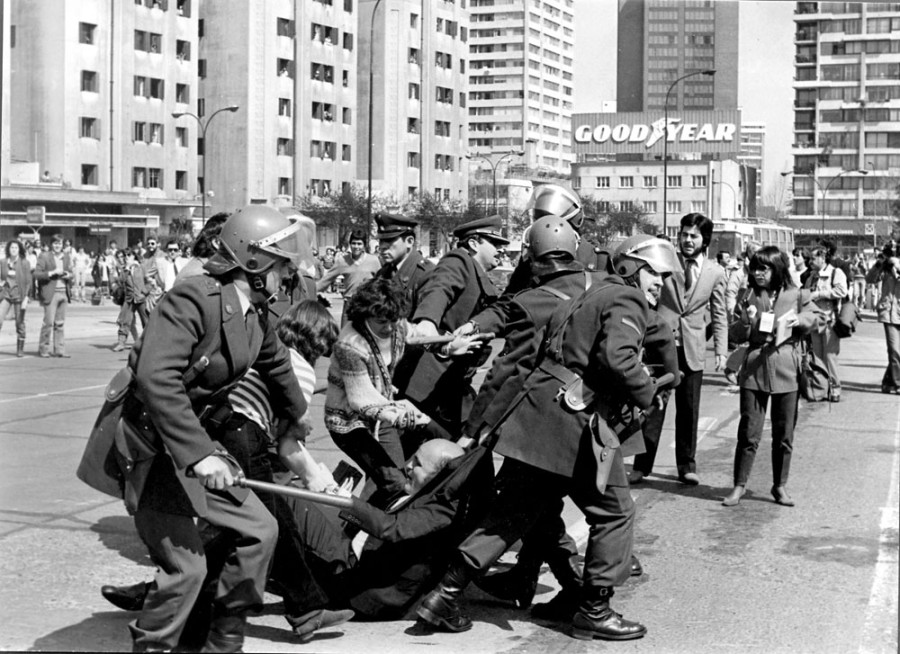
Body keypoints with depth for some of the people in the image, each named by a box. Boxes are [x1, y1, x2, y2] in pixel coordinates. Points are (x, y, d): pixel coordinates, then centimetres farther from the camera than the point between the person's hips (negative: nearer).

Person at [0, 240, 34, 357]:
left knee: (20, 324, 4)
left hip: (19, 294, -2)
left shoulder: (24, 263, -2)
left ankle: (20, 349, 13)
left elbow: (28, 282, -4)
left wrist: (26, 298, -10)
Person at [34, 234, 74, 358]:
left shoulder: (66, 257, 15)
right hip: (50, 293, -5)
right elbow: (36, 274, -7)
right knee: (49, 322, -7)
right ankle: (44, 349, 4)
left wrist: (69, 275, -2)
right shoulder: (44, 257, -1)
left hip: (64, 293, 5)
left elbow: (72, 273, 21)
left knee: (60, 323, 7)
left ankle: (59, 349, 11)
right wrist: (52, 273, -15)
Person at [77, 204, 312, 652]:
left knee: (259, 531, 8)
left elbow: (276, 365, 27)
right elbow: (156, 377, -33)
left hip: (193, 443, 9)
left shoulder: (255, 317, 6)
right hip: (147, 447, -9)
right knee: (186, 565, -13)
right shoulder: (194, 300, -22)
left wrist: (295, 418, 43)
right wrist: (198, 454, -37)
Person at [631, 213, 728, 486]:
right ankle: (642, 465, 4)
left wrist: (721, 350, 2)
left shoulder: (715, 273, 6)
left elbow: (719, 315, 10)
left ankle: (687, 465, 19)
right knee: (652, 405, -3)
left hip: (692, 348, 1)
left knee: (688, 409, 7)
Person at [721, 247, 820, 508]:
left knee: (784, 434, 8)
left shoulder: (796, 296, 1)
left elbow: (814, 317, 13)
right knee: (748, 432, -1)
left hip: (786, 371, 0)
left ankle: (780, 486, 21)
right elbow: (737, 336, 5)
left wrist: (800, 320, -8)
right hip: (754, 369, 0)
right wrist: (745, 321, -16)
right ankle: (739, 485, 9)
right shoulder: (749, 297, 4)